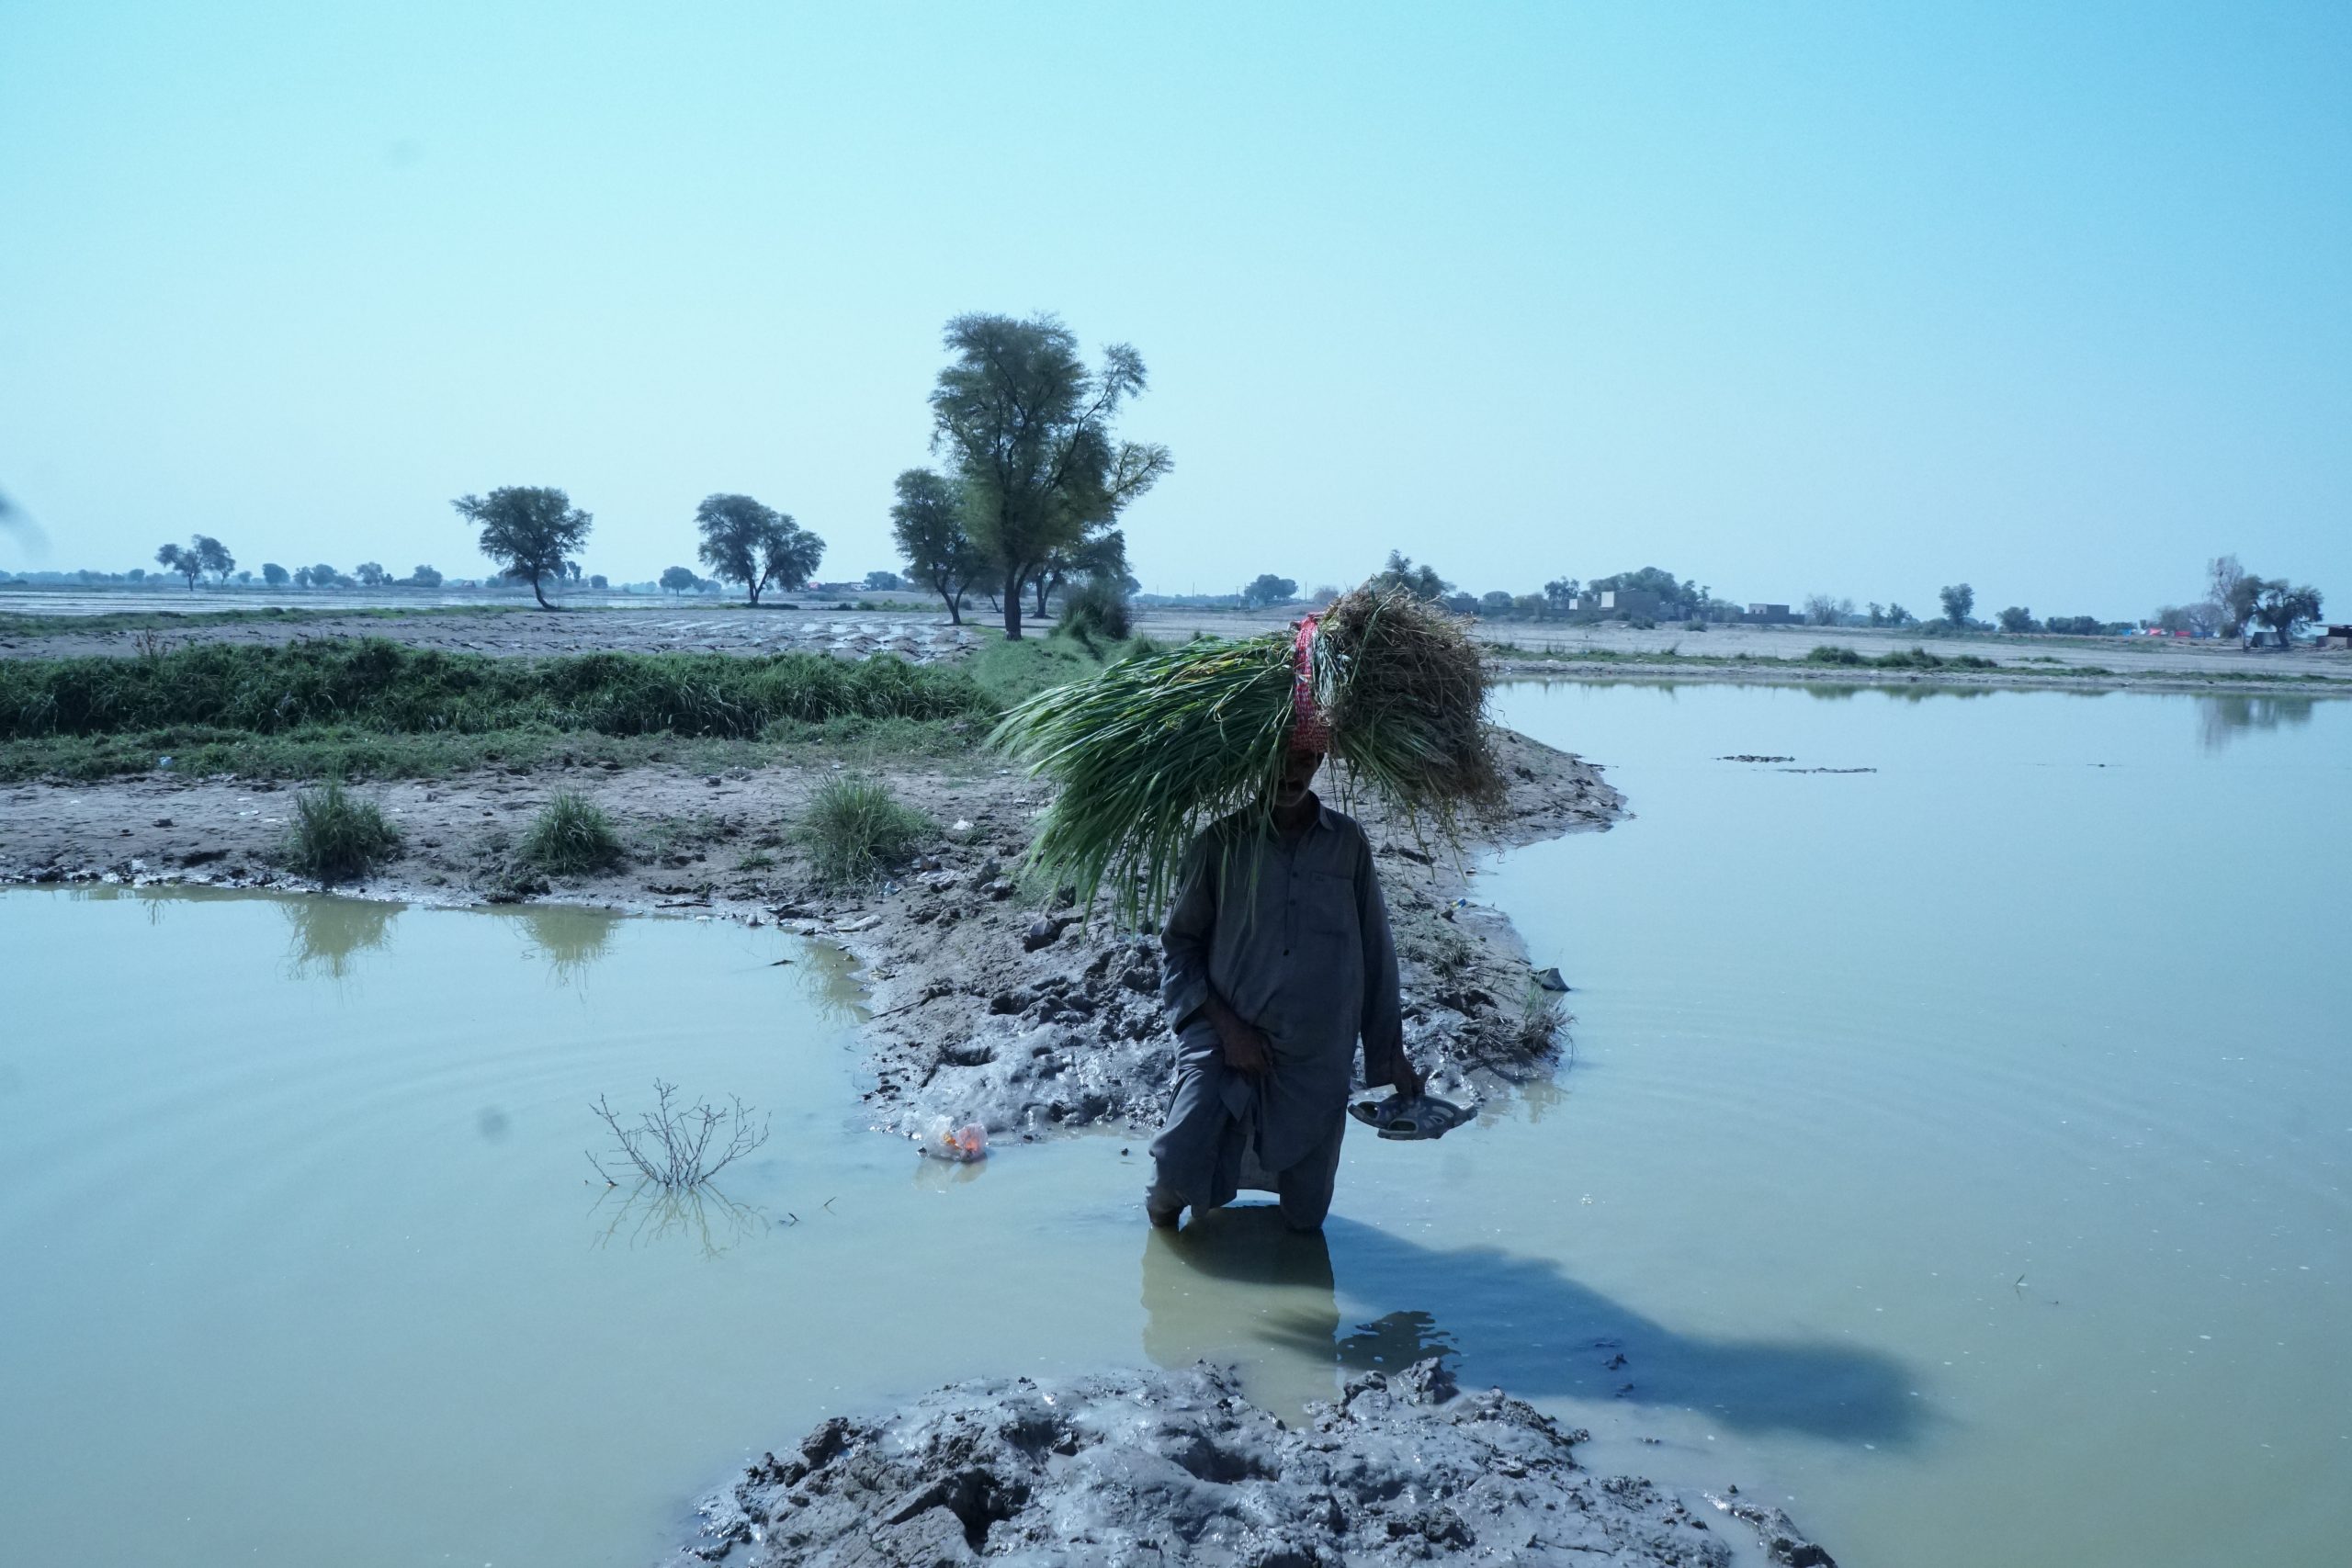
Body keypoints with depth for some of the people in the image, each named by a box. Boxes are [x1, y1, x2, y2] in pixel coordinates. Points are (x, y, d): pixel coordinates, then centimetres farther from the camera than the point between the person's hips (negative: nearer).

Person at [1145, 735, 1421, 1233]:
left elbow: (1375, 952, 7)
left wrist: (1392, 1052, 8)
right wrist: (1227, 1025, -10)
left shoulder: (1348, 843, 1)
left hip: (1318, 1056, 2)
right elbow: (1178, 944, 0)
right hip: (1226, 1041, -2)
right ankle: (1164, 1208, 17)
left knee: (1305, 1216, 7)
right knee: (1180, 1173, -18)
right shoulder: (1223, 842, -4)